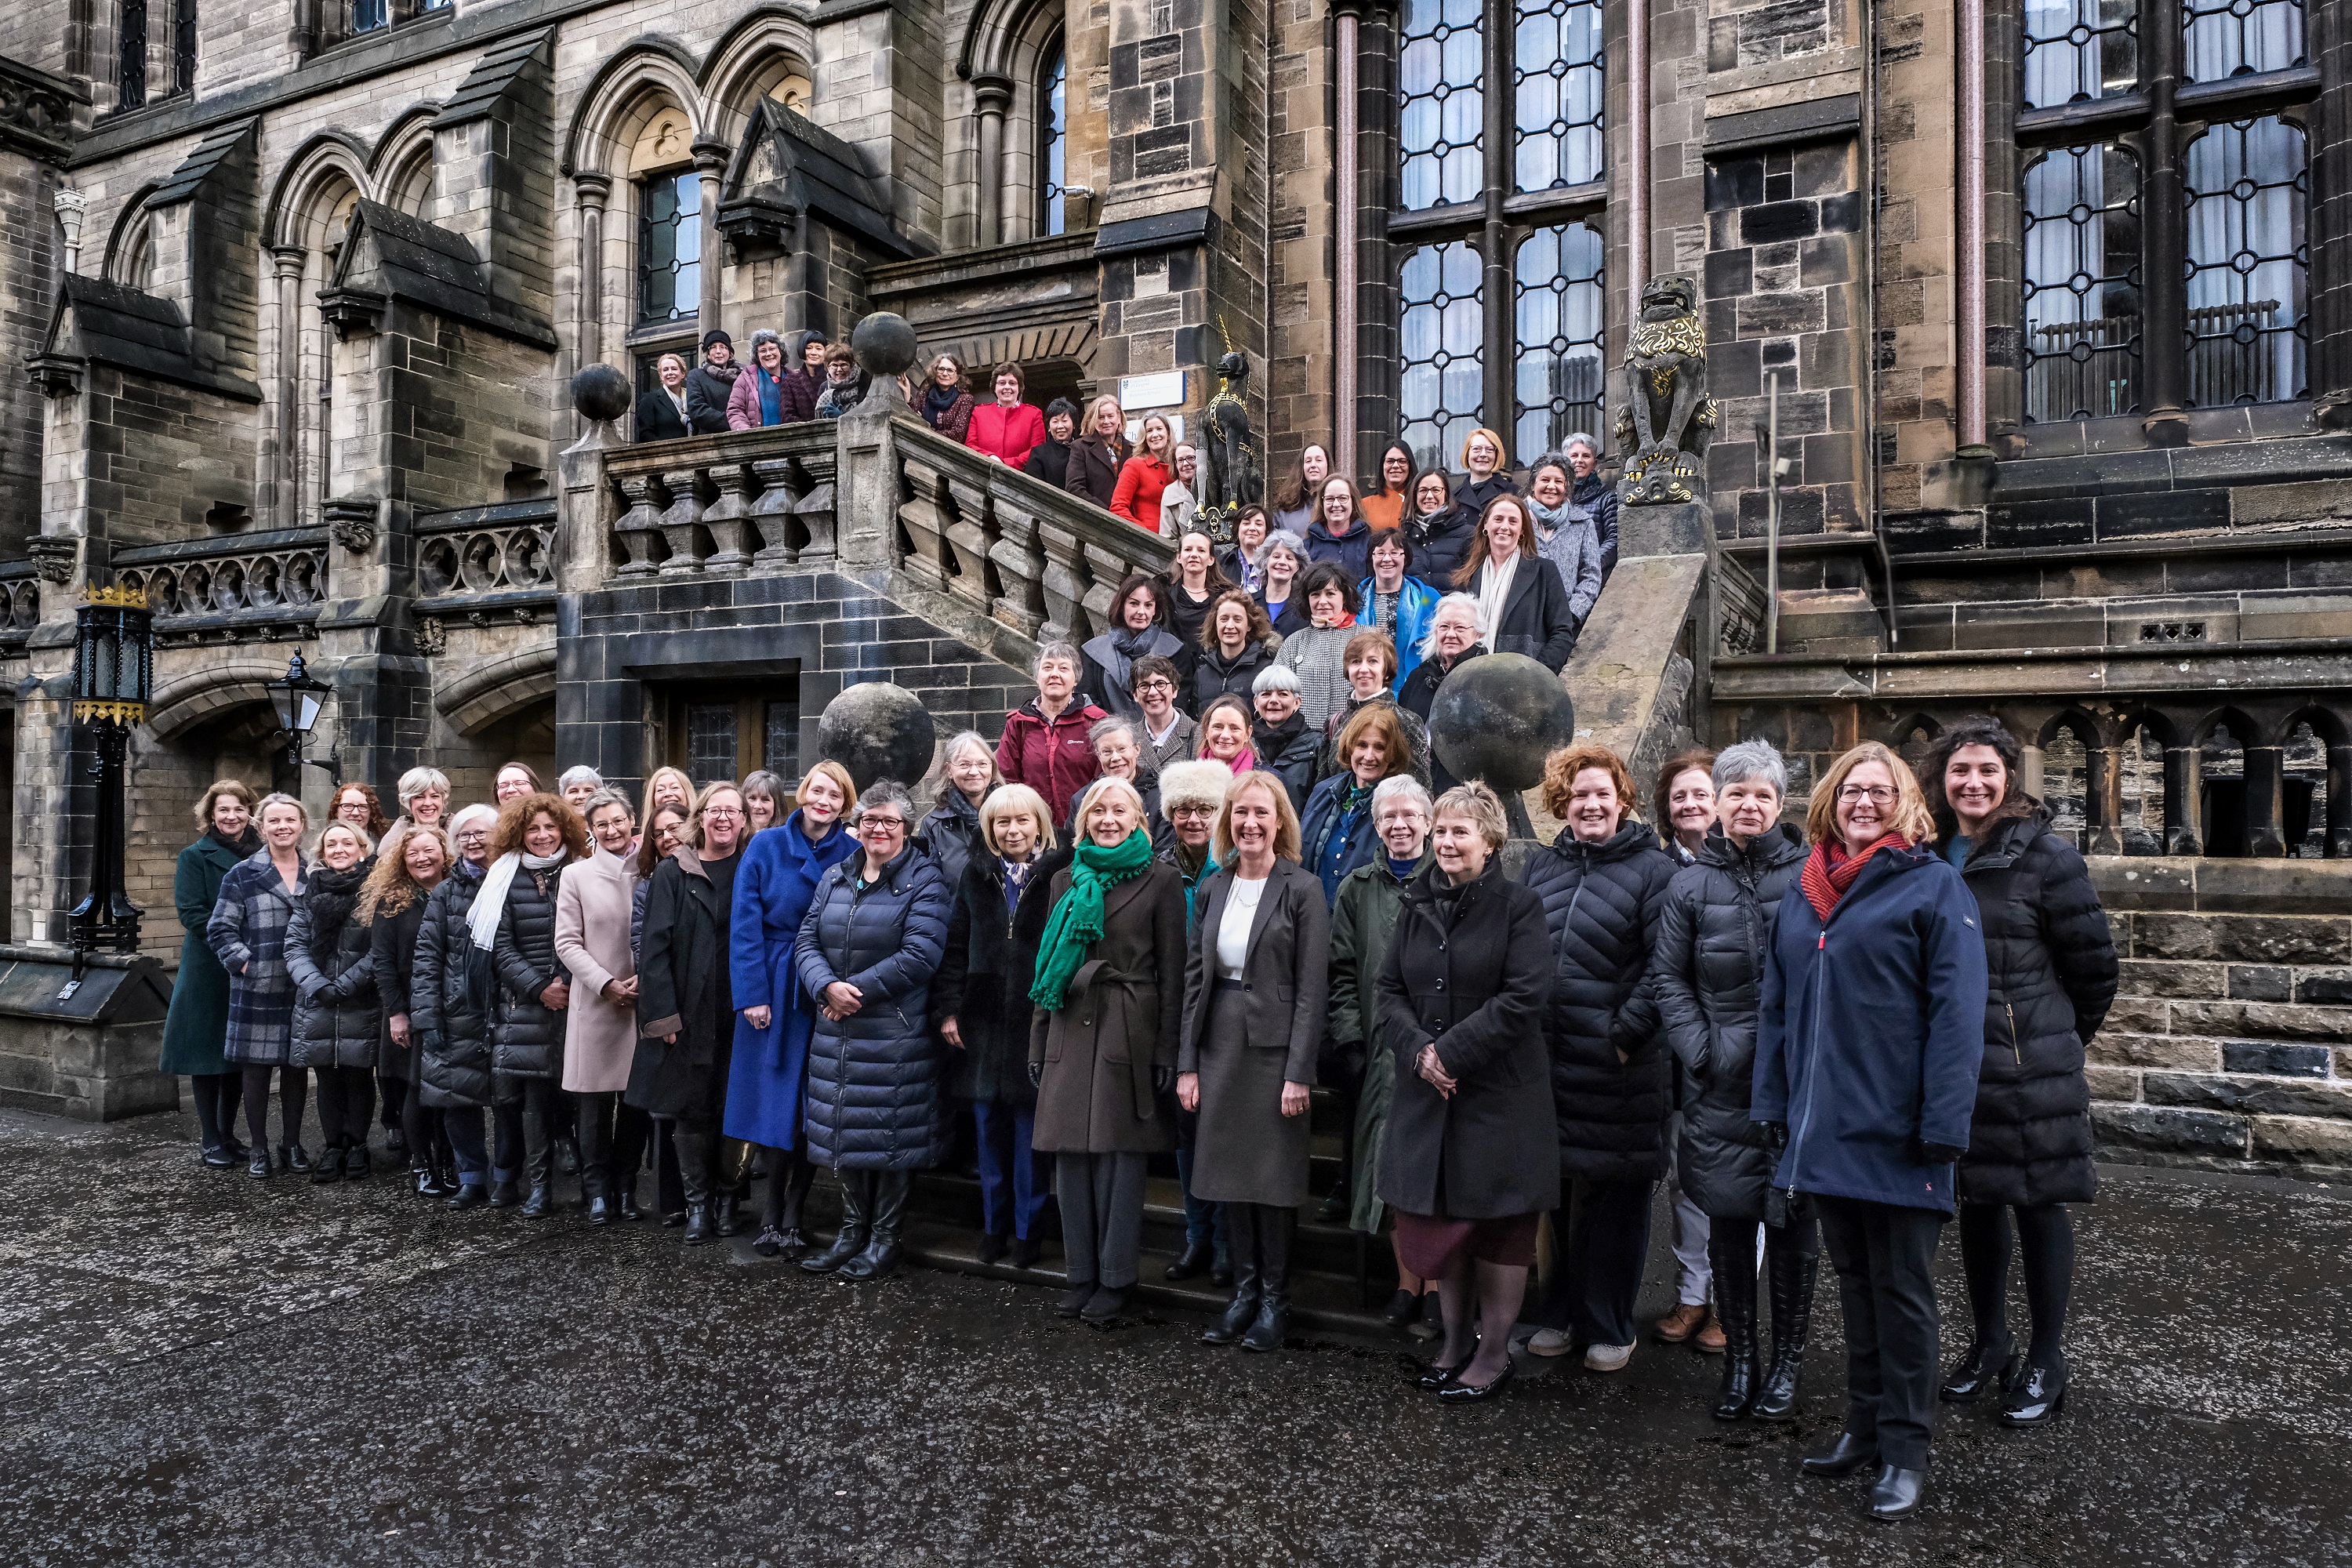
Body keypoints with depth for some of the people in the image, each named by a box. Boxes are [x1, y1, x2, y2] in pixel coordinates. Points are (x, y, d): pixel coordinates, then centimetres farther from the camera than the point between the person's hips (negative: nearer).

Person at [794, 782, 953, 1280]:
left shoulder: (924, 881, -5)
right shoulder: (834, 878, 13)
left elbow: (919, 955, -16)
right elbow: (806, 942, 6)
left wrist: (857, 990, -15)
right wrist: (828, 987, -13)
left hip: (896, 1033, -6)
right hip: (837, 1032, 6)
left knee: (891, 1132, 1)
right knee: (845, 1128, 12)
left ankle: (885, 1240, 15)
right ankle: (852, 1231, 27)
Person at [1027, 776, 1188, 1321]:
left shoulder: (1160, 879, 0)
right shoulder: (1066, 879, 14)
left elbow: (1171, 971, -2)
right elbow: (1049, 964, 15)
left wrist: (1166, 1050, -6)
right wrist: (1038, 1042, 11)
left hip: (1128, 1031, -4)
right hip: (1071, 1030, 4)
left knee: (1120, 1156, 0)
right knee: (1071, 1155, 7)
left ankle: (1115, 1279, 14)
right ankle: (1080, 1274, 20)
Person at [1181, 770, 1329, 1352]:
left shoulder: (1302, 889, -6)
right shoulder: (1211, 889, 9)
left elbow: (1311, 987, -10)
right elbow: (1194, 977, 9)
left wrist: (1299, 1072, -14)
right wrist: (1187, 1063, 4)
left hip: (1275, 1047, -5)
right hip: (1220, 1045, 5)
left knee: (1274, 1174, 2)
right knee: (1230, 1171, 10)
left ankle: (1275, 1299, 18)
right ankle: (1244, 1290, 24)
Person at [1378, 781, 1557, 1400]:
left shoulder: (1518, 904, -6)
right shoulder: (1417, 904, 8)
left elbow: (1525, 996, -15)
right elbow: (1389, 990, 6)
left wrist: (1452, 1051, -18)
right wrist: (1418, 1050, -12)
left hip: (1499, 1091, -5)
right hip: (1426, 1091, 5)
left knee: (1499, 1225, 5)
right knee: (1438, 1219, 12)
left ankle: (1494, 1352, 20)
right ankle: (1457, 1339, 29)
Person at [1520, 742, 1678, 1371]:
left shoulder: (1652, 870, -3)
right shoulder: (1539, 867, 13)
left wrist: (1627, 1033, -15)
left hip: (1619, 1065, -4)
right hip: (1544, 1058, 5)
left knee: (1616, 1198, 6)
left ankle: (1608, 1328, 21)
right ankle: (1562, 1313, 29)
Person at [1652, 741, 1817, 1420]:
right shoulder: (1691, 883, 5)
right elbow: (1667, 977, 6)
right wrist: (1701, 1049, -4)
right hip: (1719, 1082, 1)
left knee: (1791, 1220, 6)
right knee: (1726, 1219, 7)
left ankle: (1787, 1361, 23)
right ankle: (1738, 1359, 23)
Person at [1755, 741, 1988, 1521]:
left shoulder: (1934, 886, -7)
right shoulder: (1802, 892, 11)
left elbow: (1956, 1013, -13)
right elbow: (1777, 1004, 13)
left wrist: (1943, 1123, -18)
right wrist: (1772, 1102, 9)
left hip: (1894, 1131, -5)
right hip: (1824, 1128, 6)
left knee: (1900, 1288, 7)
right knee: (1853, 1279, 17)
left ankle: (1905, 1446, 21)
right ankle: (1865, 1422, 31)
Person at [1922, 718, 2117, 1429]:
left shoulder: (2045, 856, -9)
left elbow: (2093, 963, -4)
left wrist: (2063, 1036, 7)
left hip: (2031, 1066, -5)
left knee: (2038, 1203, 5)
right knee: (1976, 1200, 15)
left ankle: (2046, 1359, 21)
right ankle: (1989, 1343, 31)